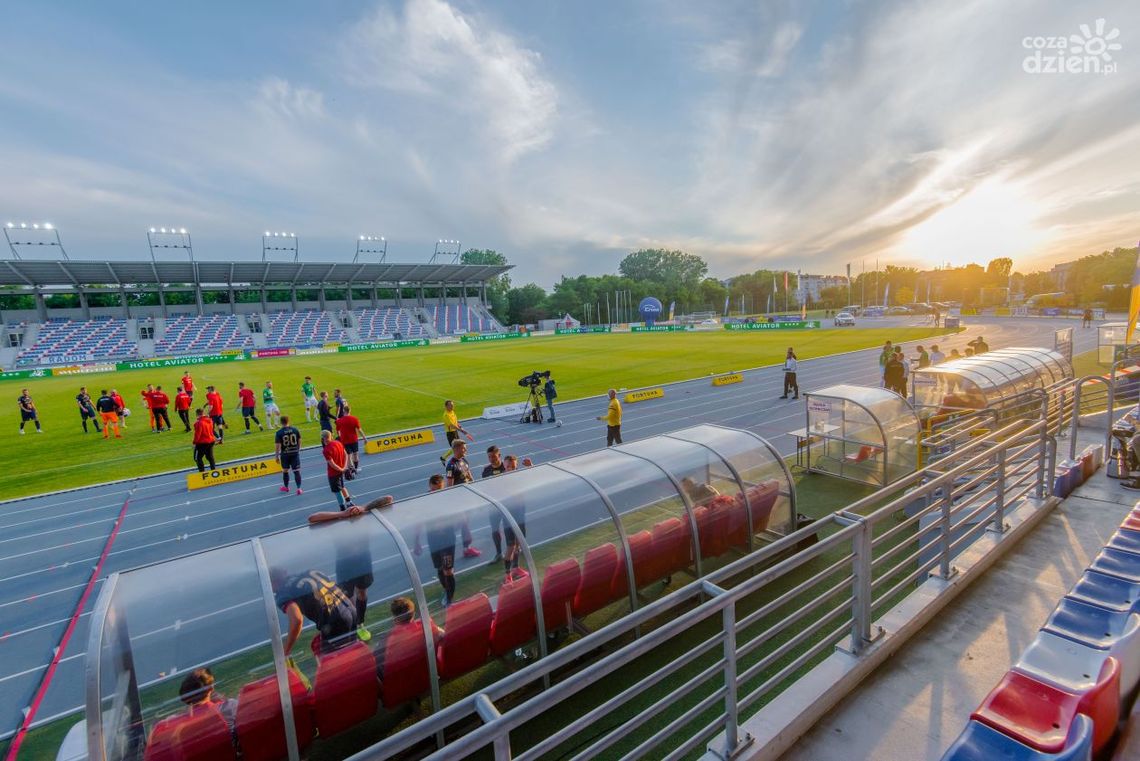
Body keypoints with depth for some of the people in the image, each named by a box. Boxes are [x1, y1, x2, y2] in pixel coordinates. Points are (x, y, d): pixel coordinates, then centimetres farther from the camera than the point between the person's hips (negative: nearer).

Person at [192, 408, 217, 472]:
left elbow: (197, 434, -17)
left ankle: (202, 471, 2)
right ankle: (214, 469, 18)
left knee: (197, 458, 6)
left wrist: (195, 442, -10)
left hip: (202, 443, -7)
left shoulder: (199, 422, -20)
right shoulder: (210, 420, 3)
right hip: (211, 441, 7)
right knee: (210, 457, 16)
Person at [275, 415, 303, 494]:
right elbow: (299, 441, 5)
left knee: (285, 471, 18)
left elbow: (277, 446, -11)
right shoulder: (295, 430, -3)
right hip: (295, 453, 1)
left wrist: (277, 456, -1)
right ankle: (299, 489, -3)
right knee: (297, 471, 2)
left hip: (285, 454, -1)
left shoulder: (279, 432, -11)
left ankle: (286, 487, 35)